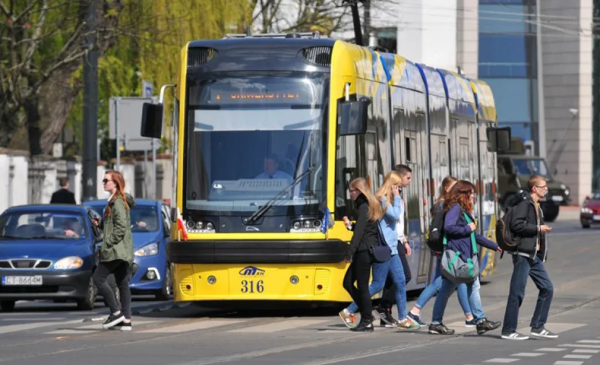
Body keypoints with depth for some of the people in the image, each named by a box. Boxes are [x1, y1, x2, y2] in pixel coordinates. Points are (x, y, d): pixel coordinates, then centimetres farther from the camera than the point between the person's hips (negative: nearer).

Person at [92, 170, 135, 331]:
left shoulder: (117, 202, -13)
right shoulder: (114, 201, 18)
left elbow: (121, 227, -21)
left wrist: (108, 244, -18)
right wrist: (100, 224, 8)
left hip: (116, 250, -10)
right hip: (123, 251, 10)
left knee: (98, 278, -7)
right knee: (123, 283, 7)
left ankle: (116, 312, -8)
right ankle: (126, 320, 5)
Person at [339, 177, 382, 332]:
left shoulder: (364, 208, -13)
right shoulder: (370, 206, 16)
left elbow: (359, 232, -19)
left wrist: (350, 252, -20)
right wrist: (350, 225, 15)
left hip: (364, 251, -10)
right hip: (370, 250, 10)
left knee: (362, 286, -4)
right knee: (348, 282, 12)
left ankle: (367, 322, 1)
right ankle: (367, 315, 14)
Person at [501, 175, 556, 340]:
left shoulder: (537, 206, 18)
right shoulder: (524, 204, -11)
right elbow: (516, 225, -22)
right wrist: (538, 228, -15)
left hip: (535, 255, 9)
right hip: (523, 254, -9)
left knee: (547, 288, 7)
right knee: (517, 293, -5)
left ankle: (538, 327, 12)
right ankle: (508, 331, 1)